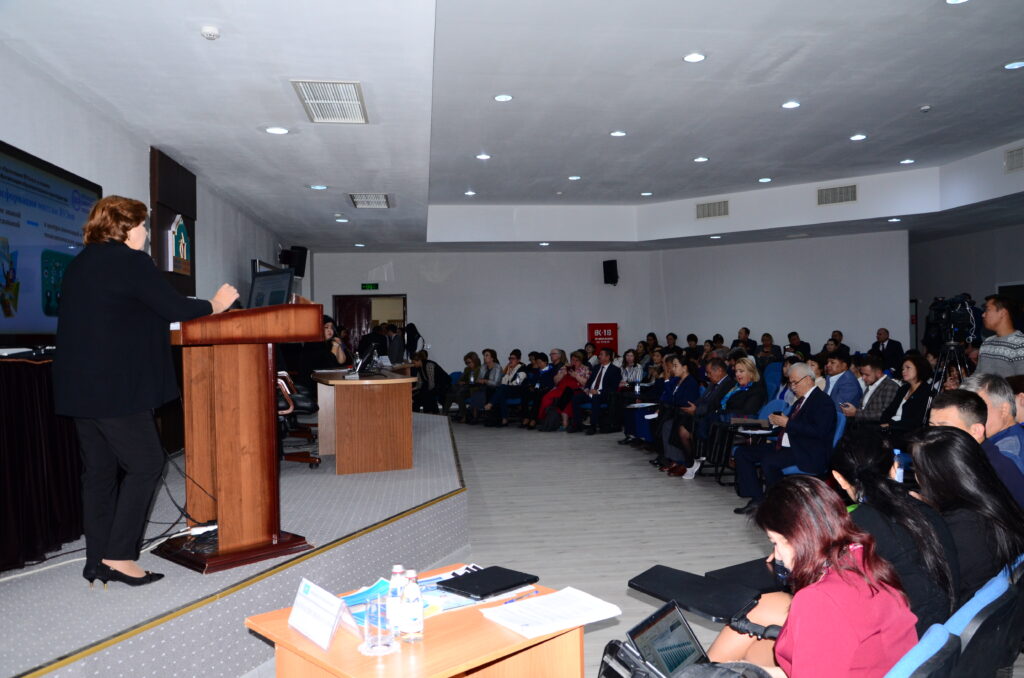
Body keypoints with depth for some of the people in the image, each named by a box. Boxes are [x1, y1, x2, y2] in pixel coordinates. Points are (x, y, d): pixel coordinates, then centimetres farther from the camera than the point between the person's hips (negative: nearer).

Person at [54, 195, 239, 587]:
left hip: (79, 387, 9)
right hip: (115, 386, -9)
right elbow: (174, 308, -8)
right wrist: (216, 305, 6)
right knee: (145, 463, 0)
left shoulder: (79, 264, 18)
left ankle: (98, 562, 16)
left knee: (99, 470, 11)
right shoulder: (130, 261, -8)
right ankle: (118, 555, -1)